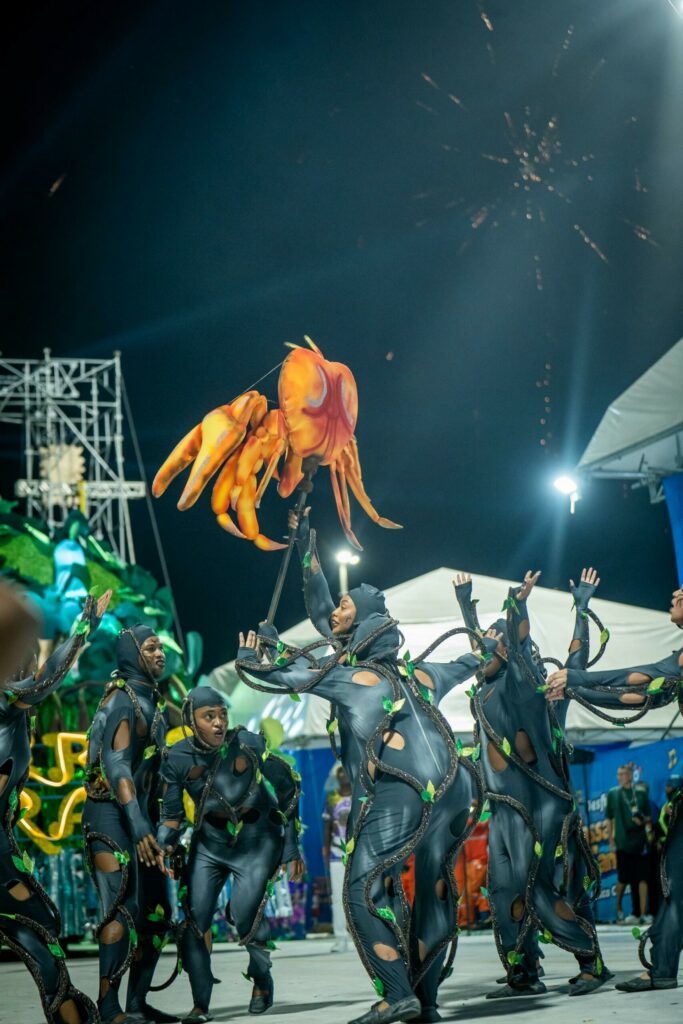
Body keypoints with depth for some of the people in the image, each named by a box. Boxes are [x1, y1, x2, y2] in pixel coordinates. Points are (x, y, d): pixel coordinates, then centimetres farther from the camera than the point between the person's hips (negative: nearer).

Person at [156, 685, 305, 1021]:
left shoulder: (249, 745, -16)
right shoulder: (177, 758, -9)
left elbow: (286, 790, -5)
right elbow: (171, 813, 3)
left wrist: (291, 847, -3)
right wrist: (163, 845, -18)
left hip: (257, 841, -3)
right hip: (210, 843, 3)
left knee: (245, 915, -16)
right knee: (193, 916, -9)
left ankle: (262, 980, 15)